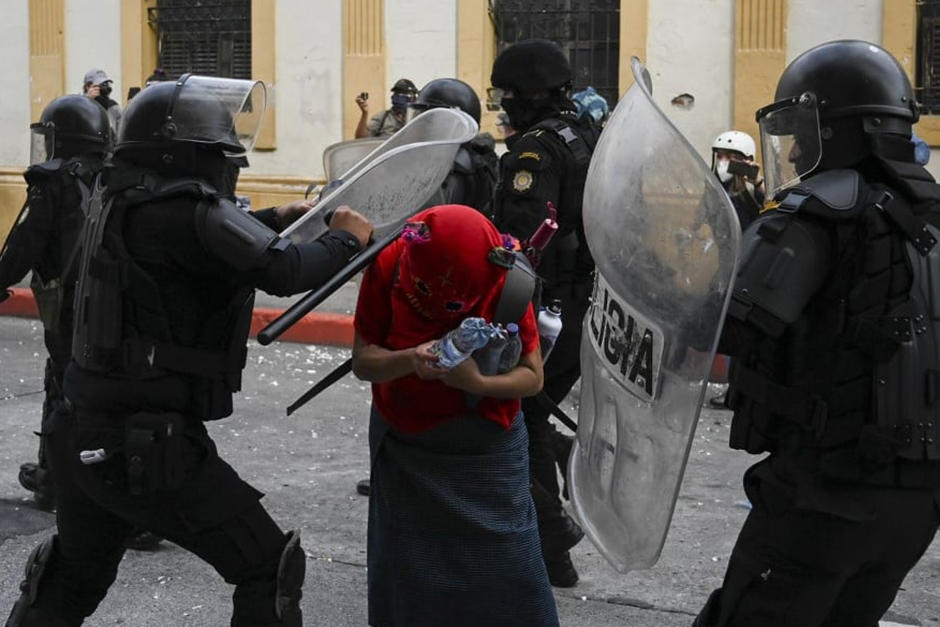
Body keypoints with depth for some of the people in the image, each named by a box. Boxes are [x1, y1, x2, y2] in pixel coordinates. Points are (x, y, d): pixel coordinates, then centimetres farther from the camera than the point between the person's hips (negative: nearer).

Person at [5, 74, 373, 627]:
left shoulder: (123, 202, 9)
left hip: (84, 436, 9)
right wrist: (348, 238, -5)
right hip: (148, 446, -9)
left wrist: (276, 219, 22)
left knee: (71, 582, 26)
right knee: (271, 567, 1)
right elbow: (284, 271, -22)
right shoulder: (188, 209, -18)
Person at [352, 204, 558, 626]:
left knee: (503, 579, -1)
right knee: (407, 579, 11)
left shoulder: (505, 281, -20)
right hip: (404, 445, 2)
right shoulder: (389, 266, -18)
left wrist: (477, 382, -32)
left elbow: (532, 376, -14)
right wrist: (409, 360, -35)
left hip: (484, 448, -1)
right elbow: (362, 361, -15)